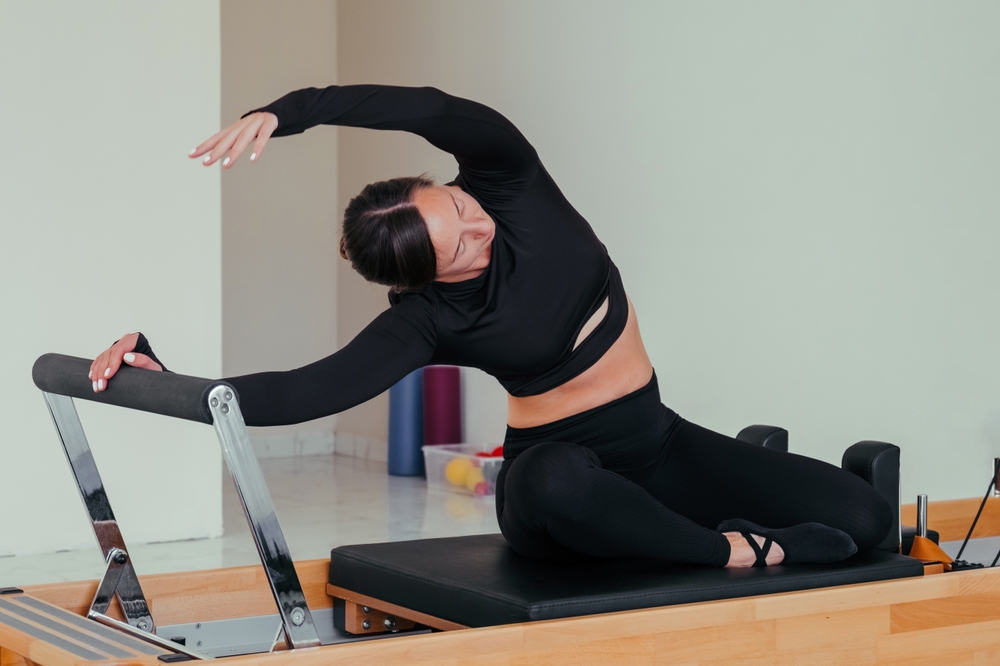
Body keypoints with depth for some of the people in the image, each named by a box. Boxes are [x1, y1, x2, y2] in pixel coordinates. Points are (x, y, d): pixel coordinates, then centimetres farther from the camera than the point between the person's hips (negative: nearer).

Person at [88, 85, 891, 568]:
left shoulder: (508, 180, -14)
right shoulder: (426, 320, -19)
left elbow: (435, 109, -34)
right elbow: (305, 392, -29)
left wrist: (288, 110, -44)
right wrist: (166, 381, -38)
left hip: (656, 443, 3)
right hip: (560, 471, -3)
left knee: (864, 517, -15)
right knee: (561, 483, -45)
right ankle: (735, 552, -23)